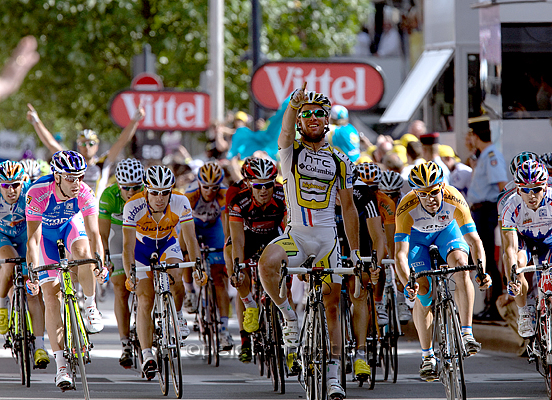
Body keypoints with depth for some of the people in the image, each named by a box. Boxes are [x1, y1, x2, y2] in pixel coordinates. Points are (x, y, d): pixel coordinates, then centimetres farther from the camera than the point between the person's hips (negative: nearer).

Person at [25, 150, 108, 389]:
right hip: (45, 231, -1)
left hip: (71, 224, 1)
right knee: (51, 297, -10)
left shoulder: (85, 194, -30)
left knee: (82, 251, -36)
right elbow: (33, 238, -36)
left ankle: (90, 305, -8)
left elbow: (93, 233, -32)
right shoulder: (38, 193, -36)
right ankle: (61, 367, -10)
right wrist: (32, 270, -46)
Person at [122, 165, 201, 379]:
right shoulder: (133, 206, -32)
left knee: (175, 278, -30)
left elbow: (190, 239, -23)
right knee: (145, 301, -11)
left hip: (168, 244, 1)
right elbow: (128, 245, -33)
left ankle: (177, 315, -1)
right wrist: (129, 274, -46)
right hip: (142, 247, -1)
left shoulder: (180, 203, -28)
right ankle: (147, 356, -7)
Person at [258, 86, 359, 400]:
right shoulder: (291, 150, 2)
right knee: (267, 263, -33)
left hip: (327, 238, 2)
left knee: (333, 306, 1)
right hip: (295, 234, -2)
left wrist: (355, 251, 11)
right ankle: (290, 316, -10)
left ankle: (334, 375, 9)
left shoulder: (340, 162, 8)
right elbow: (287, 130, -23)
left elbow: (348, 207, 13)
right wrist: (294, 104, -46)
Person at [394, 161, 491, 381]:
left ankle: (467, 335, -24)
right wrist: (407, 283, -58)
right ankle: (427, 357, 1)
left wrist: (481, 271, -52)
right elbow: (400, 254, -42)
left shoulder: (454, 200, -36)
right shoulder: (407, 209, -38)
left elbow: (474, 240, -36)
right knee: (422, 290, -13)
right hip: (416, 234, -1)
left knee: (461, 265, -28)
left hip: (446, 229, 1)